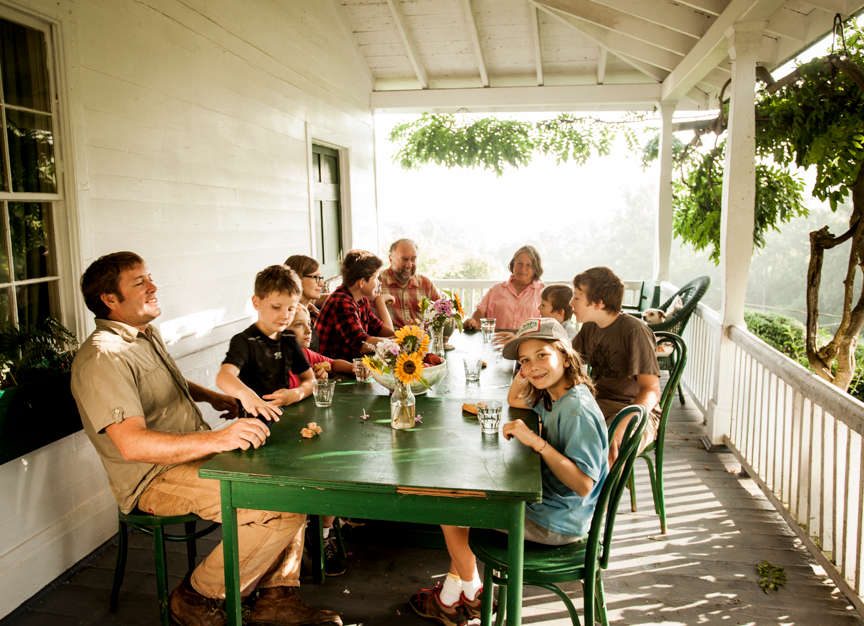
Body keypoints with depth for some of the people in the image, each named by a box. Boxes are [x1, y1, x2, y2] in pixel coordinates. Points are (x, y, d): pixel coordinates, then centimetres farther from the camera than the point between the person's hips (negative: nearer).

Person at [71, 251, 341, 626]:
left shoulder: (147, 334, 14)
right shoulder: (102, 357, -18)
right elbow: (132, 444, -30)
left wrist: (211, 397, 18)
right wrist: (215, 440, -40)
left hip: (193, 454, 10)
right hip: (156, 479, -10)